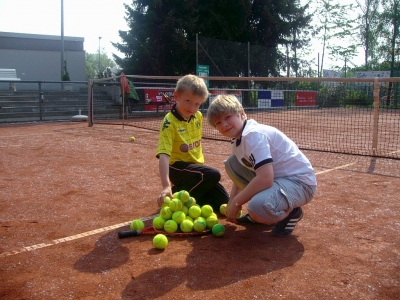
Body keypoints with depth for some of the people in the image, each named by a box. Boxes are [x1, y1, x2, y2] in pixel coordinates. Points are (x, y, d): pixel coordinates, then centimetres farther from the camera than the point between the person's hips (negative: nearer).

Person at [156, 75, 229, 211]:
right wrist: (166, 186, -41)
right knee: (213, 175, -30)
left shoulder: (198, 116, 0)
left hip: (196, 165, 7)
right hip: (178, 167, -7)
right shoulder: (169, 122, -21)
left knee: (223, 203, 1)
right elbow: (164, 155, -31)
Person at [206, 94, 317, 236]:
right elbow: (239, 174, 19)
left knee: (258, 208, -36)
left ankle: (292, 212, -1)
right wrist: (231, 203, 9)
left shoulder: (253, 134, -23)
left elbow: (265, 179, -32)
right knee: (231, 164, 6)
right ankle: (257, 213, 13)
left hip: (300, 182, -10)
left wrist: (236, 202, -20)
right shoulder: (237, 141, 7)